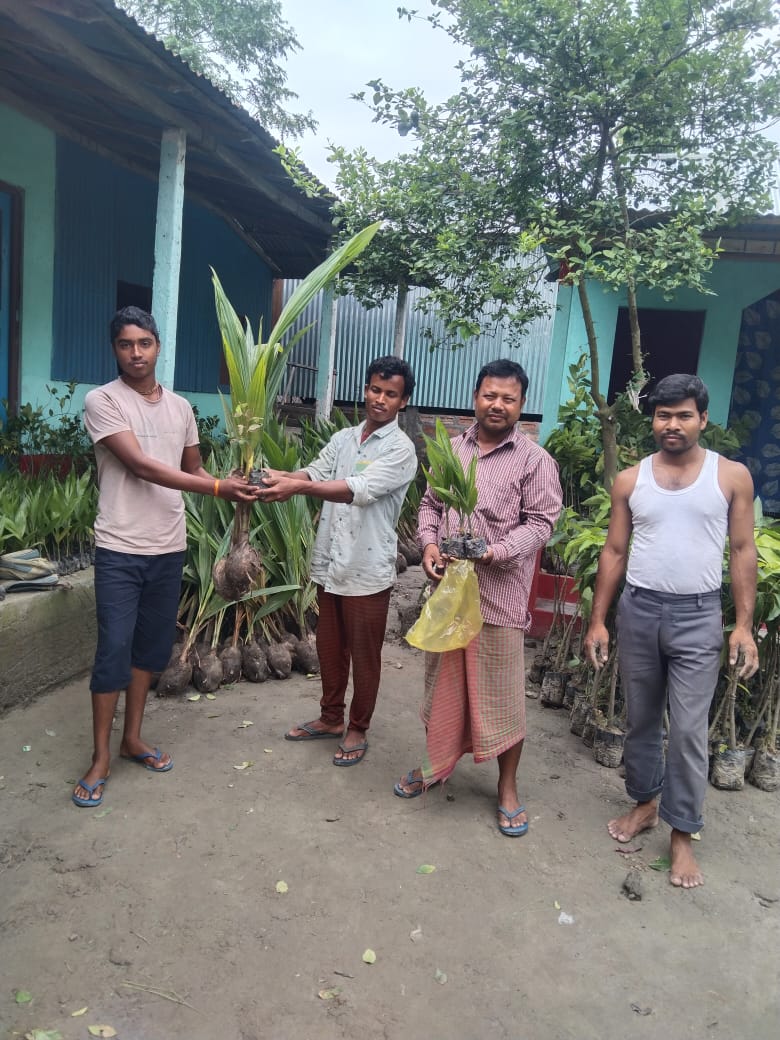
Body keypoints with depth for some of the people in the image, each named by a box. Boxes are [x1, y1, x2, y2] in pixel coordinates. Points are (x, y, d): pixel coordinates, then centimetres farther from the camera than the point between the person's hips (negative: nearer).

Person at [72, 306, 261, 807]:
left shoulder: (181, 407, 9)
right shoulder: (103, 401, -9)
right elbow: (141, 466, -19)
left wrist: (231, 488, -1)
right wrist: (219, 487, -24)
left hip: (170, 549, 5)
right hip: (120, 549, -5)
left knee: (152, 645, 13)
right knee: (114, 649, -2)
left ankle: (133, 738, 29)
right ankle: (101, 757, 13)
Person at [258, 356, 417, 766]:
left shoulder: (401, 449, -11)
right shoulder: (343, 438, 11)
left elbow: (359, 489, -26)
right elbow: (315, 472, -3)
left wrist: (297, 487, -38)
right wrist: (281, 477, -26)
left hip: (368, 570, -6)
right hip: (329, 563, 6)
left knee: (364, 654, 7)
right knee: (329, 647, 18)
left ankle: (357, 729, 25)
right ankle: (331, 717, 36)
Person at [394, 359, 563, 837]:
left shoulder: (535, 460, -5)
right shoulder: (452, 449, 10)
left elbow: (541, 521, -9)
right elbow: (431, 504, 15)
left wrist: (494, 553, -22)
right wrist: (429, 544, -4)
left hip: (500, 594, -4)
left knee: (502, 692, 5)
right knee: (443, 682, 17)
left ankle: (508, 787, 23)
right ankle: (435, 764, 37)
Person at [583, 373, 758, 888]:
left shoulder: (732, 476, -2)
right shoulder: (630, 480, 3)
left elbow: (743, 551, 0)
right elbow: (615, 552, 5)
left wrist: (744, 624, -6)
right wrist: (598, 621, 2)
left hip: (698, 616, -2)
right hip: (638, 610, 3)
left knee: (688, 729, 0)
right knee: (641, 719, 15)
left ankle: (683, 834, 16)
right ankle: (645, 803, 34)